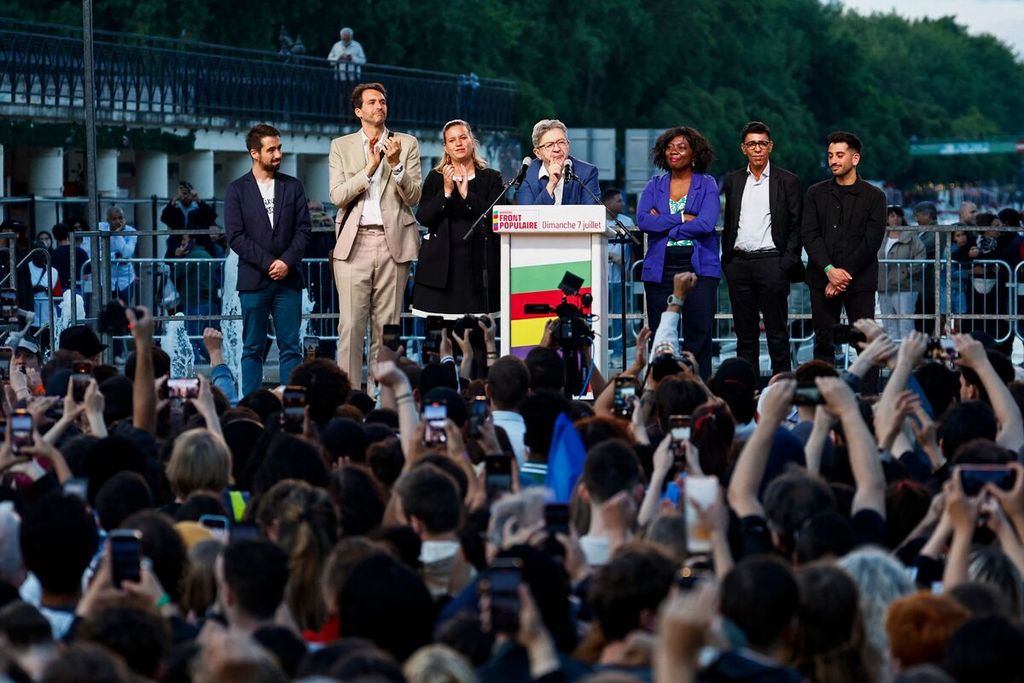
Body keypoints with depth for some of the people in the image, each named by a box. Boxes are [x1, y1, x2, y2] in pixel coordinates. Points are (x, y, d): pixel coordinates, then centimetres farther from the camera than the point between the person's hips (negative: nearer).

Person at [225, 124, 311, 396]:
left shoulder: (293, 187, 10)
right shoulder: (237, 190, 3)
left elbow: (303, 230, 5)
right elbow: (235, 237, -4)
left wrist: (287, 262, -10)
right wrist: (269, 263, -12)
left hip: (288, 279, 2)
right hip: (253, 279, -2)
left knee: (291, 347, 0)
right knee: (252, 348, 2)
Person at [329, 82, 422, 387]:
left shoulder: (407, 144, 10)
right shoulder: (341, 146, 10)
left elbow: (414, 198, 4)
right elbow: (338, 196, -1)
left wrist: (396, 165, -12)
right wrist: (370, 167, -10)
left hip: (393, 242, 1)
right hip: (354, 242, 0)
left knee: (387, 326, 2)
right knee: (351, 325, -5)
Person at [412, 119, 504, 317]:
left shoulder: (491, 178, 10)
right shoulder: (435, 178, 13)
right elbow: (423, 218, 3)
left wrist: (467, 194, -11)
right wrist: (446, 192, -8)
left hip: (477, 264, -1)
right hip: (442, 263, 1)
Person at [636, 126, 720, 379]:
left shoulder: (707, 185, 5)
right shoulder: (654, 186, 13)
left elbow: (706, 224, -10)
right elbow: (643, 220, -3)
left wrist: (663, 223, -5)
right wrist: (682, 218, -9)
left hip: (699, 267, -2)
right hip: (660, 269, 2)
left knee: (698, 335, -6)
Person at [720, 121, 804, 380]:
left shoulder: (787, 181, 2)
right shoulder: (732, 181, 13)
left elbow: (796, 226, 1)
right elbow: (727, 224, 16)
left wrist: (788, 262, -8)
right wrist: (726, 260, 7)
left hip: (771, 261, -4)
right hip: (739, 262, 4)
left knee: (777, 333, -2)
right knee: (745, 334, 6)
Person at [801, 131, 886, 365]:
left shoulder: (874, 197, 3)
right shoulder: (816, 193, 10)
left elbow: (871, 241, -4)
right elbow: (809, 234, 2)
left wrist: (844, 276, -11)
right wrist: (829, 270, -12)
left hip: (860, 282, -2)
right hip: (822, 280, 2)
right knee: (824, 343, 1)